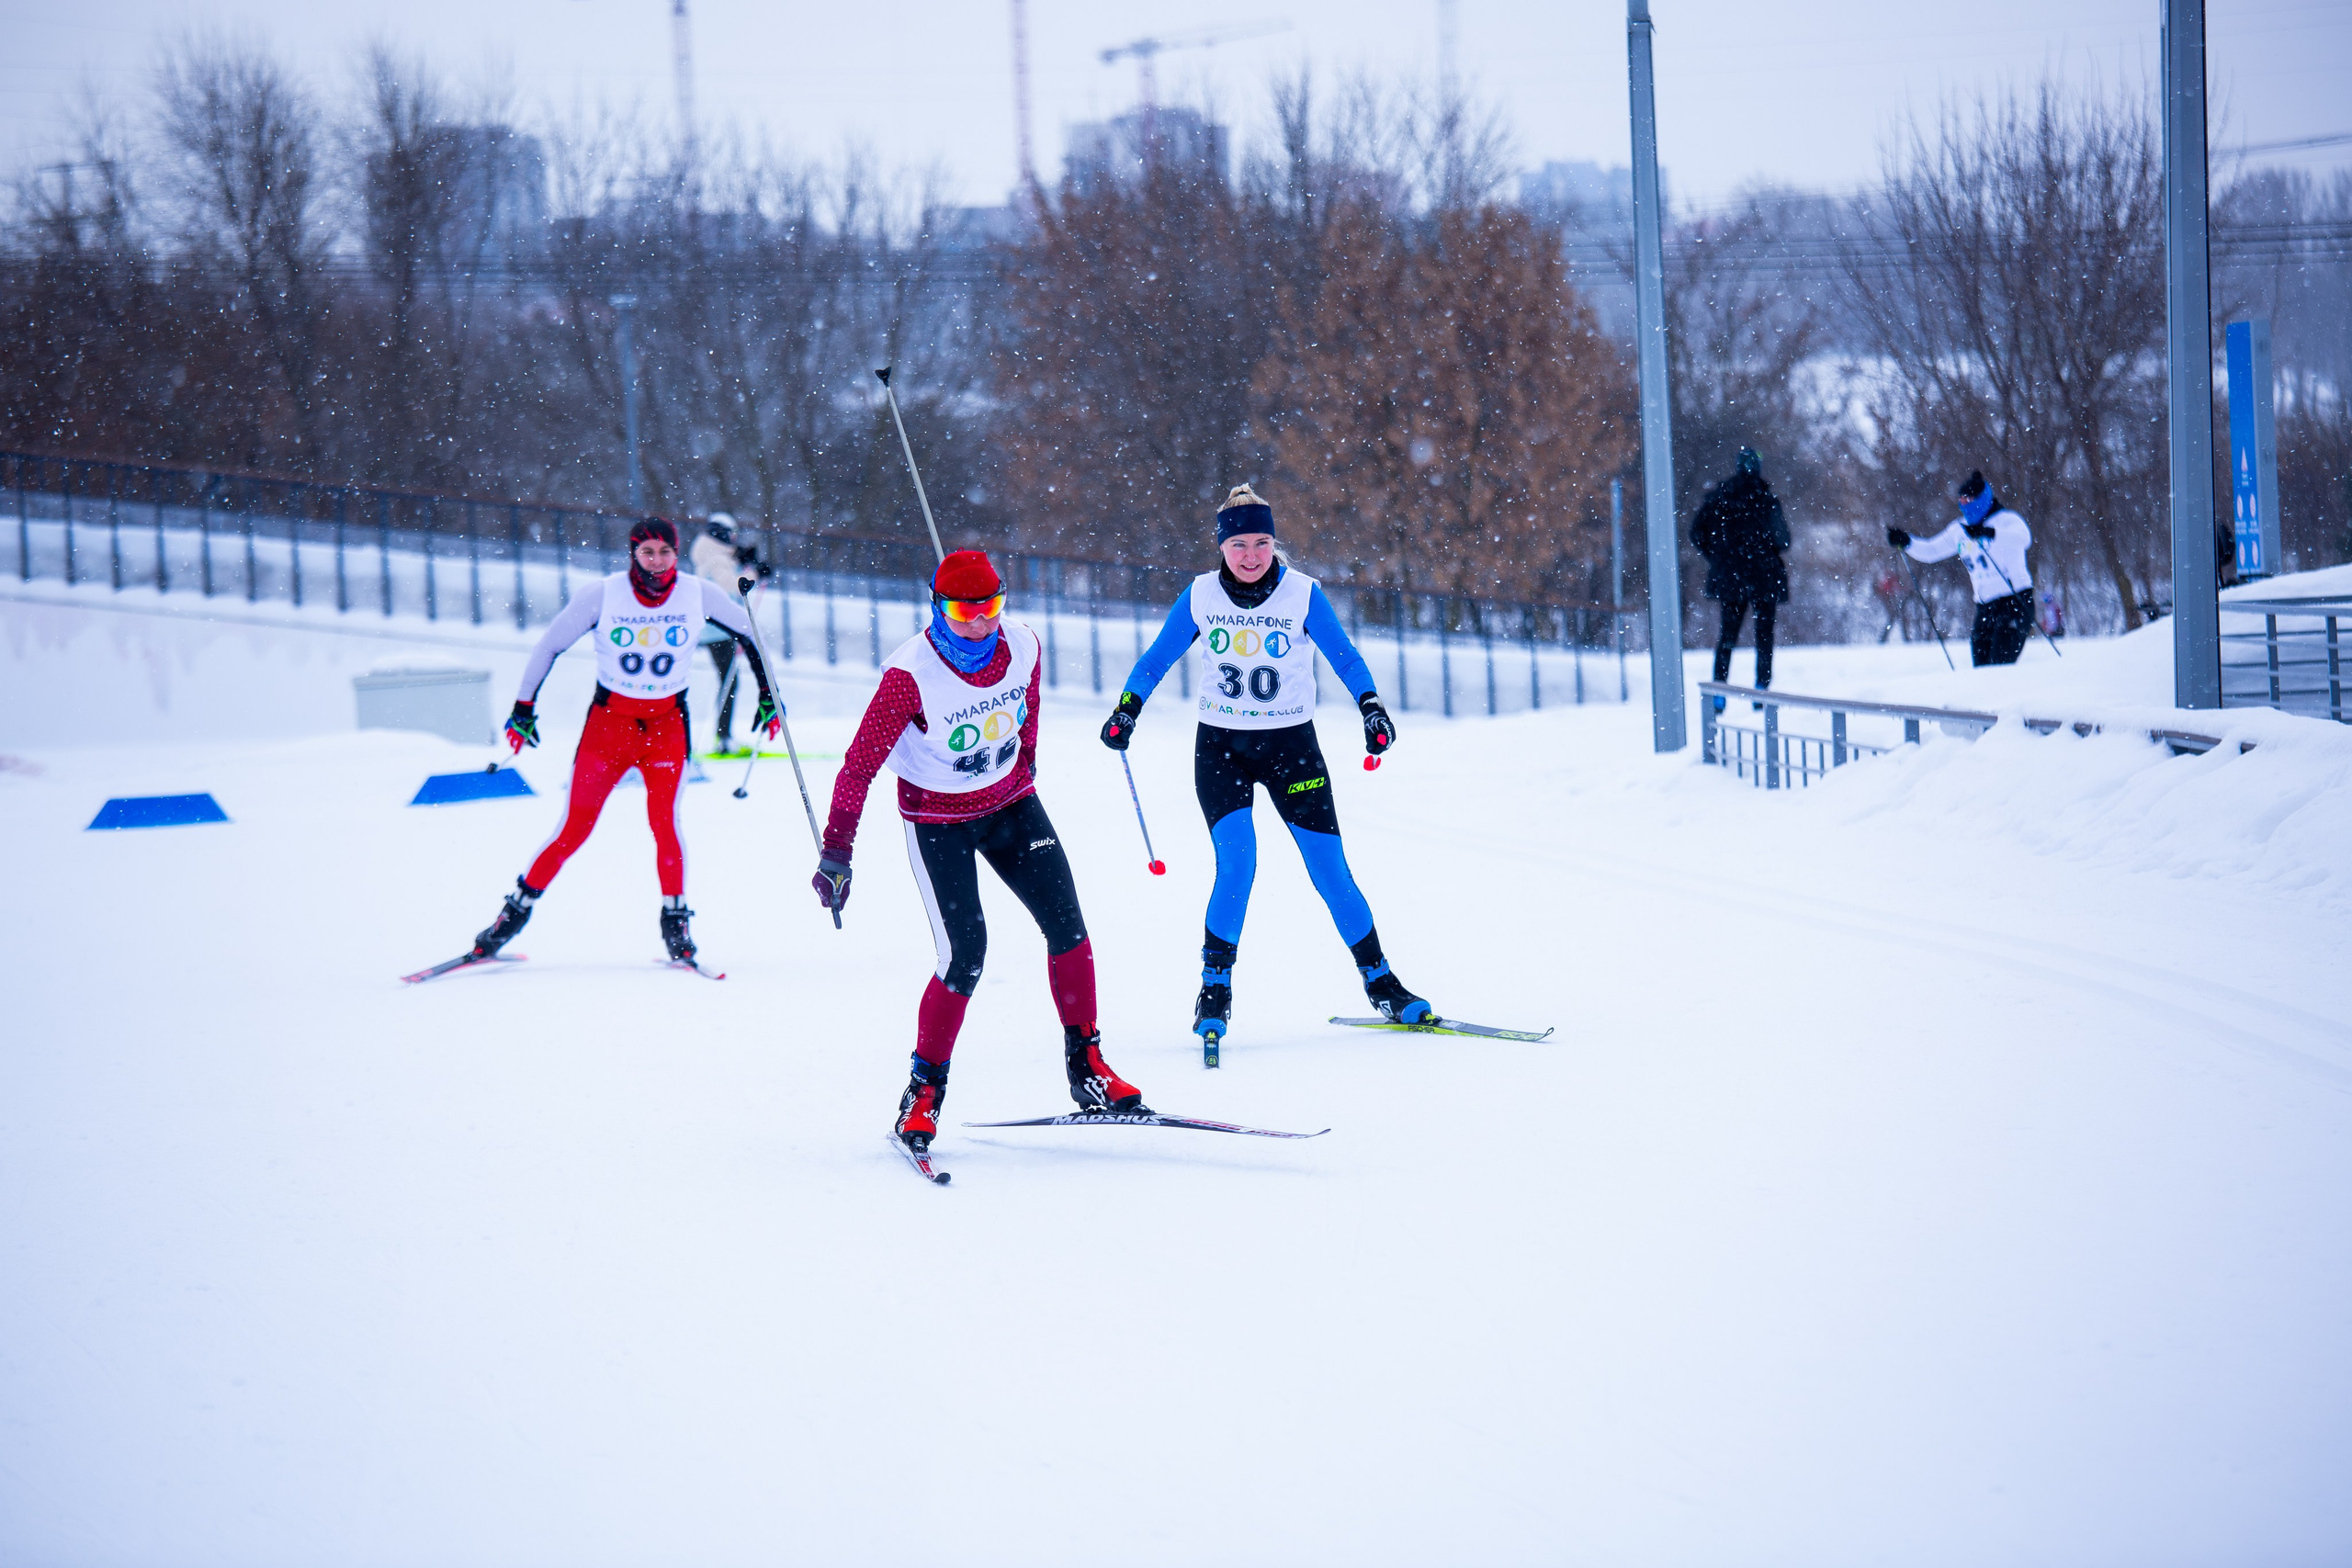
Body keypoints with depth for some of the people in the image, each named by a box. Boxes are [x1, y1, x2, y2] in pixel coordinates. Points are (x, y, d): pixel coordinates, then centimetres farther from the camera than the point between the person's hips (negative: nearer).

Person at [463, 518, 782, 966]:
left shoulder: (698, 594, -7)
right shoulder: (603, 594, -11)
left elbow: (750, 633, 9)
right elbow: (550, 645, 0)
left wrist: (768, 695, 8)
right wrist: (524, 707, -1)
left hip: (667, 723, 1)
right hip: (609, 719, -1)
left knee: (664, 824, -15)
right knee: (575, 828, -6)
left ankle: (676, 923, 0)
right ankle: (515, 911, 7)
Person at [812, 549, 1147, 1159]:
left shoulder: (1023, 647, -10)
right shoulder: (911, 673, -25)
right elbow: (861, 764, -20)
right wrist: (836, 852, -19)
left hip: (1010, 805, 5)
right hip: (937, 819, -5)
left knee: (1066, 924, -7)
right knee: (964, 954, -16)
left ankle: (1086, 1066, 5)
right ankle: (924, 1092, -1)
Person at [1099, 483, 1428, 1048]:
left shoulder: (1303, 594, -9)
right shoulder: (1200, 597, -4)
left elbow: (1345, 658, -5)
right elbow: (1157, 659, 6)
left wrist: (1372, 709, -20)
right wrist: (1125, 711, -5)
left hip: (1291, 746, 0)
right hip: (1221, 747, 0)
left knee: (1330, 870, -2)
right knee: (1237, 864, -18)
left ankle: (1380, 983, 12)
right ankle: (1215, 988, -4)